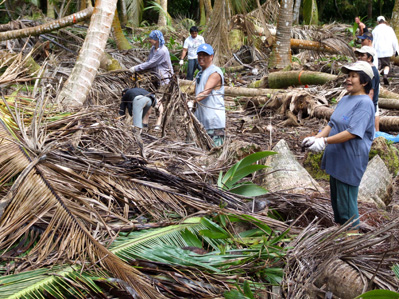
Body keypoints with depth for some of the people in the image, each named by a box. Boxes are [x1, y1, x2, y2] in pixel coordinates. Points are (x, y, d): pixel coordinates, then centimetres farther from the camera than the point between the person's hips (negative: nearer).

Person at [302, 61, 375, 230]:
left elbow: (352, 133, -24)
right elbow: (332, 124, 14)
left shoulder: (364, 103, -17)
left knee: (347, 201, -2)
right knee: (336, 198, 20)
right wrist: (315, 138, -2)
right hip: (336, 159, 9)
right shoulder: (345, 100, 12)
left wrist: (325, 141, -25)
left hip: (350, 161, -9)